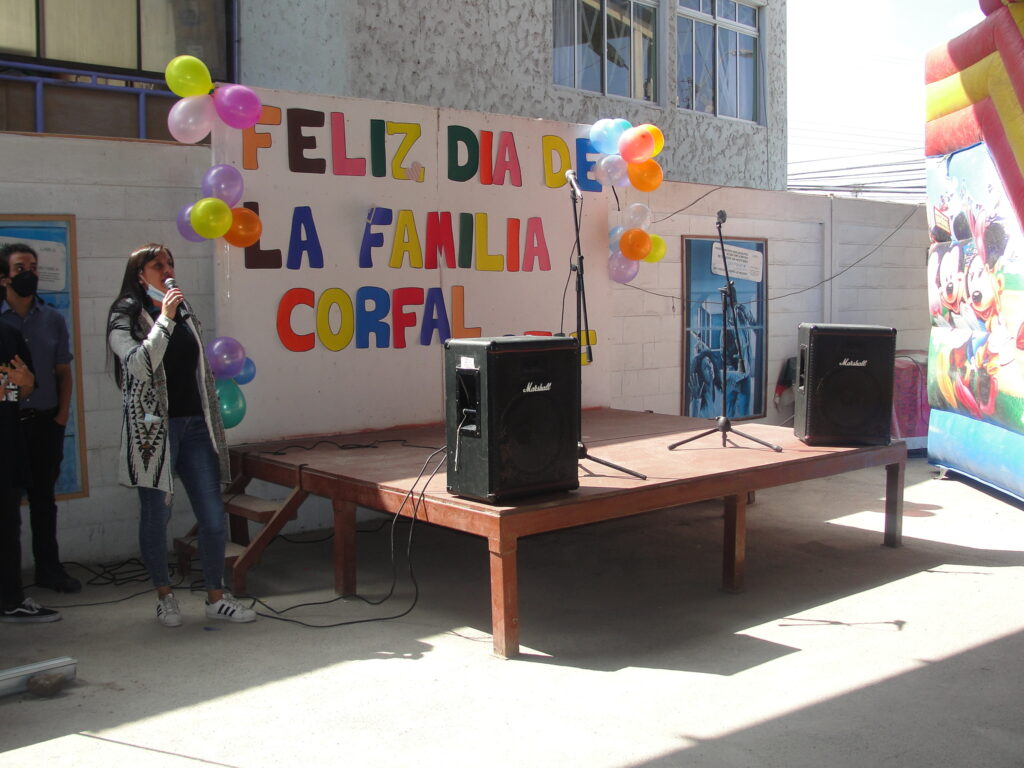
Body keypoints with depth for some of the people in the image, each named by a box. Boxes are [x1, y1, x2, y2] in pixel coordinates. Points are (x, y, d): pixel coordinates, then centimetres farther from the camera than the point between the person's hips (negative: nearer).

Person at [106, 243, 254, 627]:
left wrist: (213, 419, 19)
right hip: (153, 429, -5)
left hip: (195, 425, 5)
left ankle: (216, 596, 13)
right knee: (156, 515, 4)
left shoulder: (184, 311, 16)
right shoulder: (126, 316, -2)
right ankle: (165, 595, 21)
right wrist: (165, 319, -19)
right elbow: (139, 364, -19)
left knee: (213, 515, 1)